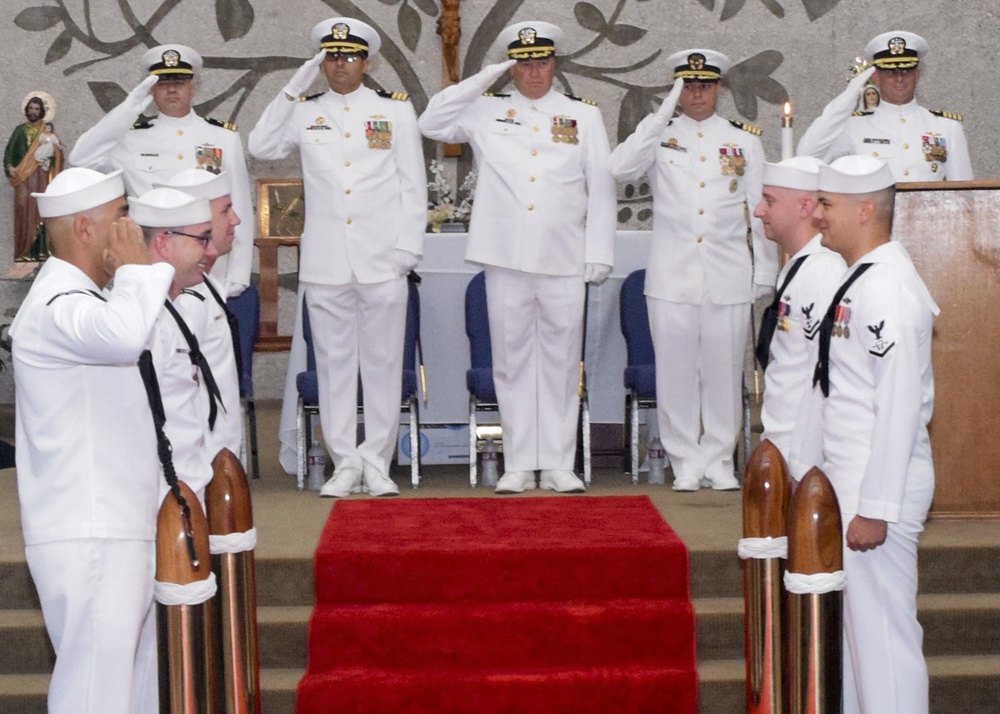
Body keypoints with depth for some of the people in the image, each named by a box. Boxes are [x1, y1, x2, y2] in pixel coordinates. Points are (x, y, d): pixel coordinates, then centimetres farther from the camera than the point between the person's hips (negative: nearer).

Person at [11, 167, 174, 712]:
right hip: (89, 540, -10)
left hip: (122, 529, 10)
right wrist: (136, 269, -19)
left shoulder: (85, 298, 18)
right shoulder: (55, 308, -16)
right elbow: (123, 334, -37)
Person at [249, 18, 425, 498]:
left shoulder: (396, 110, 9)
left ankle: (377, 463, 8)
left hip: (382, 260, -1)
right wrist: (292, 90, -4)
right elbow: (260, 147, -2)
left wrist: (408, 246, -1)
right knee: (334, 362, 3)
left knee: (383, 363, 1)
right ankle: (344, 463, 10)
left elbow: (413, 184, 7)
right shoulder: (305, 114, 12)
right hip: (325, 261, 1)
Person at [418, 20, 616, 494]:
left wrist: (599, 253, 0)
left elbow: (601, 187, 7)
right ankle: (519, 464, 10)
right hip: (506, 259, 0)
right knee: (512, 360, 3)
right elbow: (431, 124, 2)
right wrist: (480, 82, -1)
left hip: (563, 260, 0)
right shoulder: (486, 112, 11)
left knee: (561, 361, 3)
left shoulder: (583, 115, 11)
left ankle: (558, 464, 9)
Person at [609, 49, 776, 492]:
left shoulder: (744, 140, 11)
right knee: (676, 370, 1)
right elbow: (620, 169, -13)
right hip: (672, 276, 0)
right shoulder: (659, 136, 7)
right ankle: (686, 462, 11)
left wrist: (766, 272, 7)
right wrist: (663, 114, -13)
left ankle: (719, 460, 13)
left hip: (729, 277, 1)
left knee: (724, 370, 3)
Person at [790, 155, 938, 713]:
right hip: (843, 479, 10)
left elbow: (899, 409, -22)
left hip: (877, 487, -10)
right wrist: (806, 473, 18)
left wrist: (875, 508, -22)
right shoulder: (856, 282, 13)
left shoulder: (888, 290, -18)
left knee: (883, 629, -2)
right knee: (850, 622, 17)